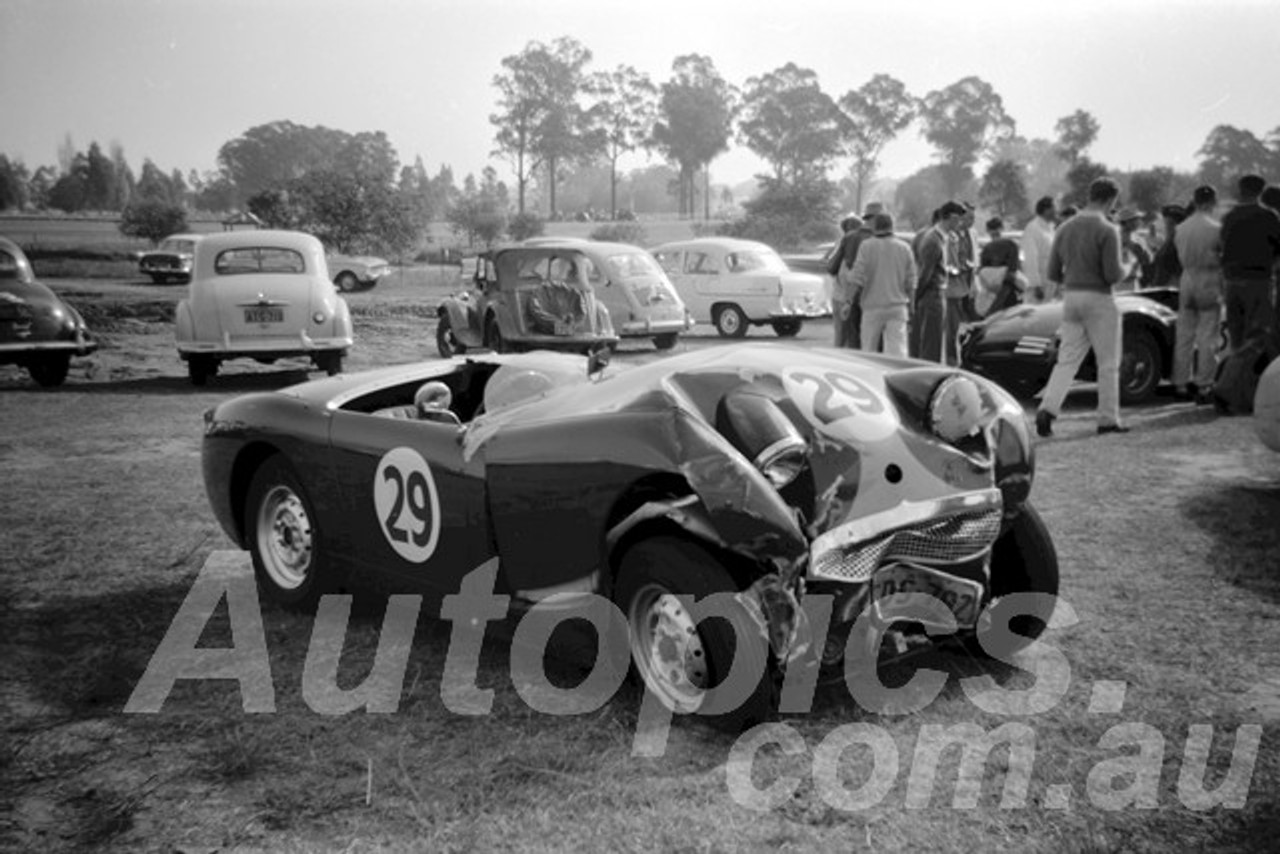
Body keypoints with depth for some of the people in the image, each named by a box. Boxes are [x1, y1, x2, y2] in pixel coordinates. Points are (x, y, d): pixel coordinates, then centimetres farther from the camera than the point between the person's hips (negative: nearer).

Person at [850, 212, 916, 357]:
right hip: (898, 307, 2)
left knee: (869, 349, 10)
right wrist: (910, 305, 16)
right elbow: (911, 282, 6)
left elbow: (858, 280, -11)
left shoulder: (867, 246, -5)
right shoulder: (904, 248, 5)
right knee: (898, 349, -2)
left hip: (873, 307, -2)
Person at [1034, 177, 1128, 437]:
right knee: (1108, 363, 6)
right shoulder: (1107, 230, -12)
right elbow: (1113, 274, -16)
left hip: (1070, 298, 5)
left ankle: (1047, 409, -11)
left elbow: (1053, 273, 8)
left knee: (1067, 360, 6)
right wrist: (1123, 271, 5)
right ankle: (1108, 419, 12)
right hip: (1098, 299, -5)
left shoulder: (1064, 228, 7)